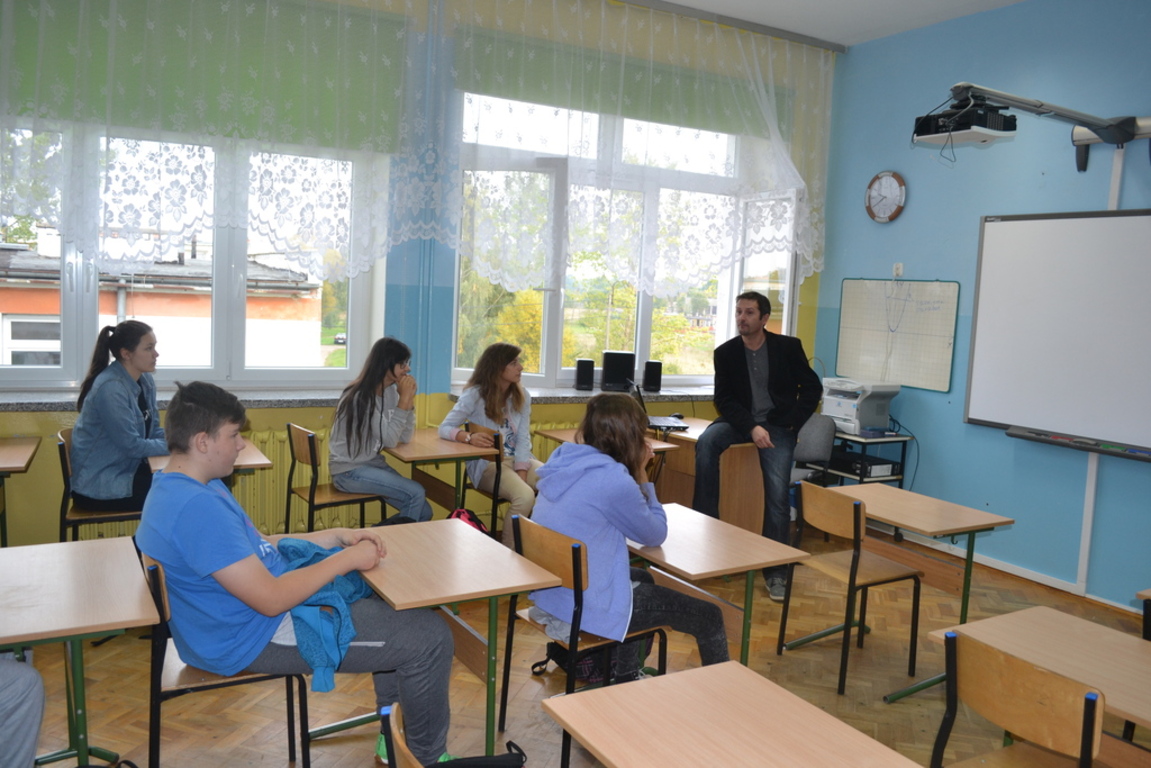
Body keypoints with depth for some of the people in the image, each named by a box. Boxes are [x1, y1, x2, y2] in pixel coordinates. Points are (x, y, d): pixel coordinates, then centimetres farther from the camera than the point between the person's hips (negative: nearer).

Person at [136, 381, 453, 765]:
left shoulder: (179, 487, 5)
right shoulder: (196, 507, -30)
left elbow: (257, 546, 13)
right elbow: (272, 600, -30)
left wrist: (337, 535, 4)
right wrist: (347, 559, -18)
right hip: (258, 637, -11)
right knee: (430, 638, -10)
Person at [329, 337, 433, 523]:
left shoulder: (391, 391, 3)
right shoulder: (360, 397, -20)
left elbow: (404, 438, 0)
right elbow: (390, 441, -23)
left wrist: (409, 399, -9)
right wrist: (403, 399, -21)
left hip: (373, 463, 8)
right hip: (349, 469, -8)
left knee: (424, 513, -4)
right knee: (416, 493, -20)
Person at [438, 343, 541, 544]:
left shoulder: (522, 396, 6)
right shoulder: (475, 395, -7)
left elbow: (524, 439, -2)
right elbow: (444, 428, -11)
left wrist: (522, 474, -17)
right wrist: (469, 437, -33)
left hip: (518, 459, 5)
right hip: (487, 464, -5)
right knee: (525, 496, -32)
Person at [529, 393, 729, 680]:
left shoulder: (564, 460, 0)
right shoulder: (613, 478, -24)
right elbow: (655, 535, -8)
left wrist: (635, 473, 4)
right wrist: (641, 474, -3)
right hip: (586, 608, -9)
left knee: (643, 579, 35)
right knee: (709, 617, 5)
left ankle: (624, 676, 48)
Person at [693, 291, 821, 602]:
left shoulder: (788, 347, -3)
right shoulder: (726, 352, -1)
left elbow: (812, 388, 1)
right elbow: (724, 400, -5)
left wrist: (790, 423, -9)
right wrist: (751, 428, -20)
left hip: (777, 425, -2)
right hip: (742, 420, 2)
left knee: (777, 495, -15)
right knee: (706, 442, -30)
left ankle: (776, 571, -4)